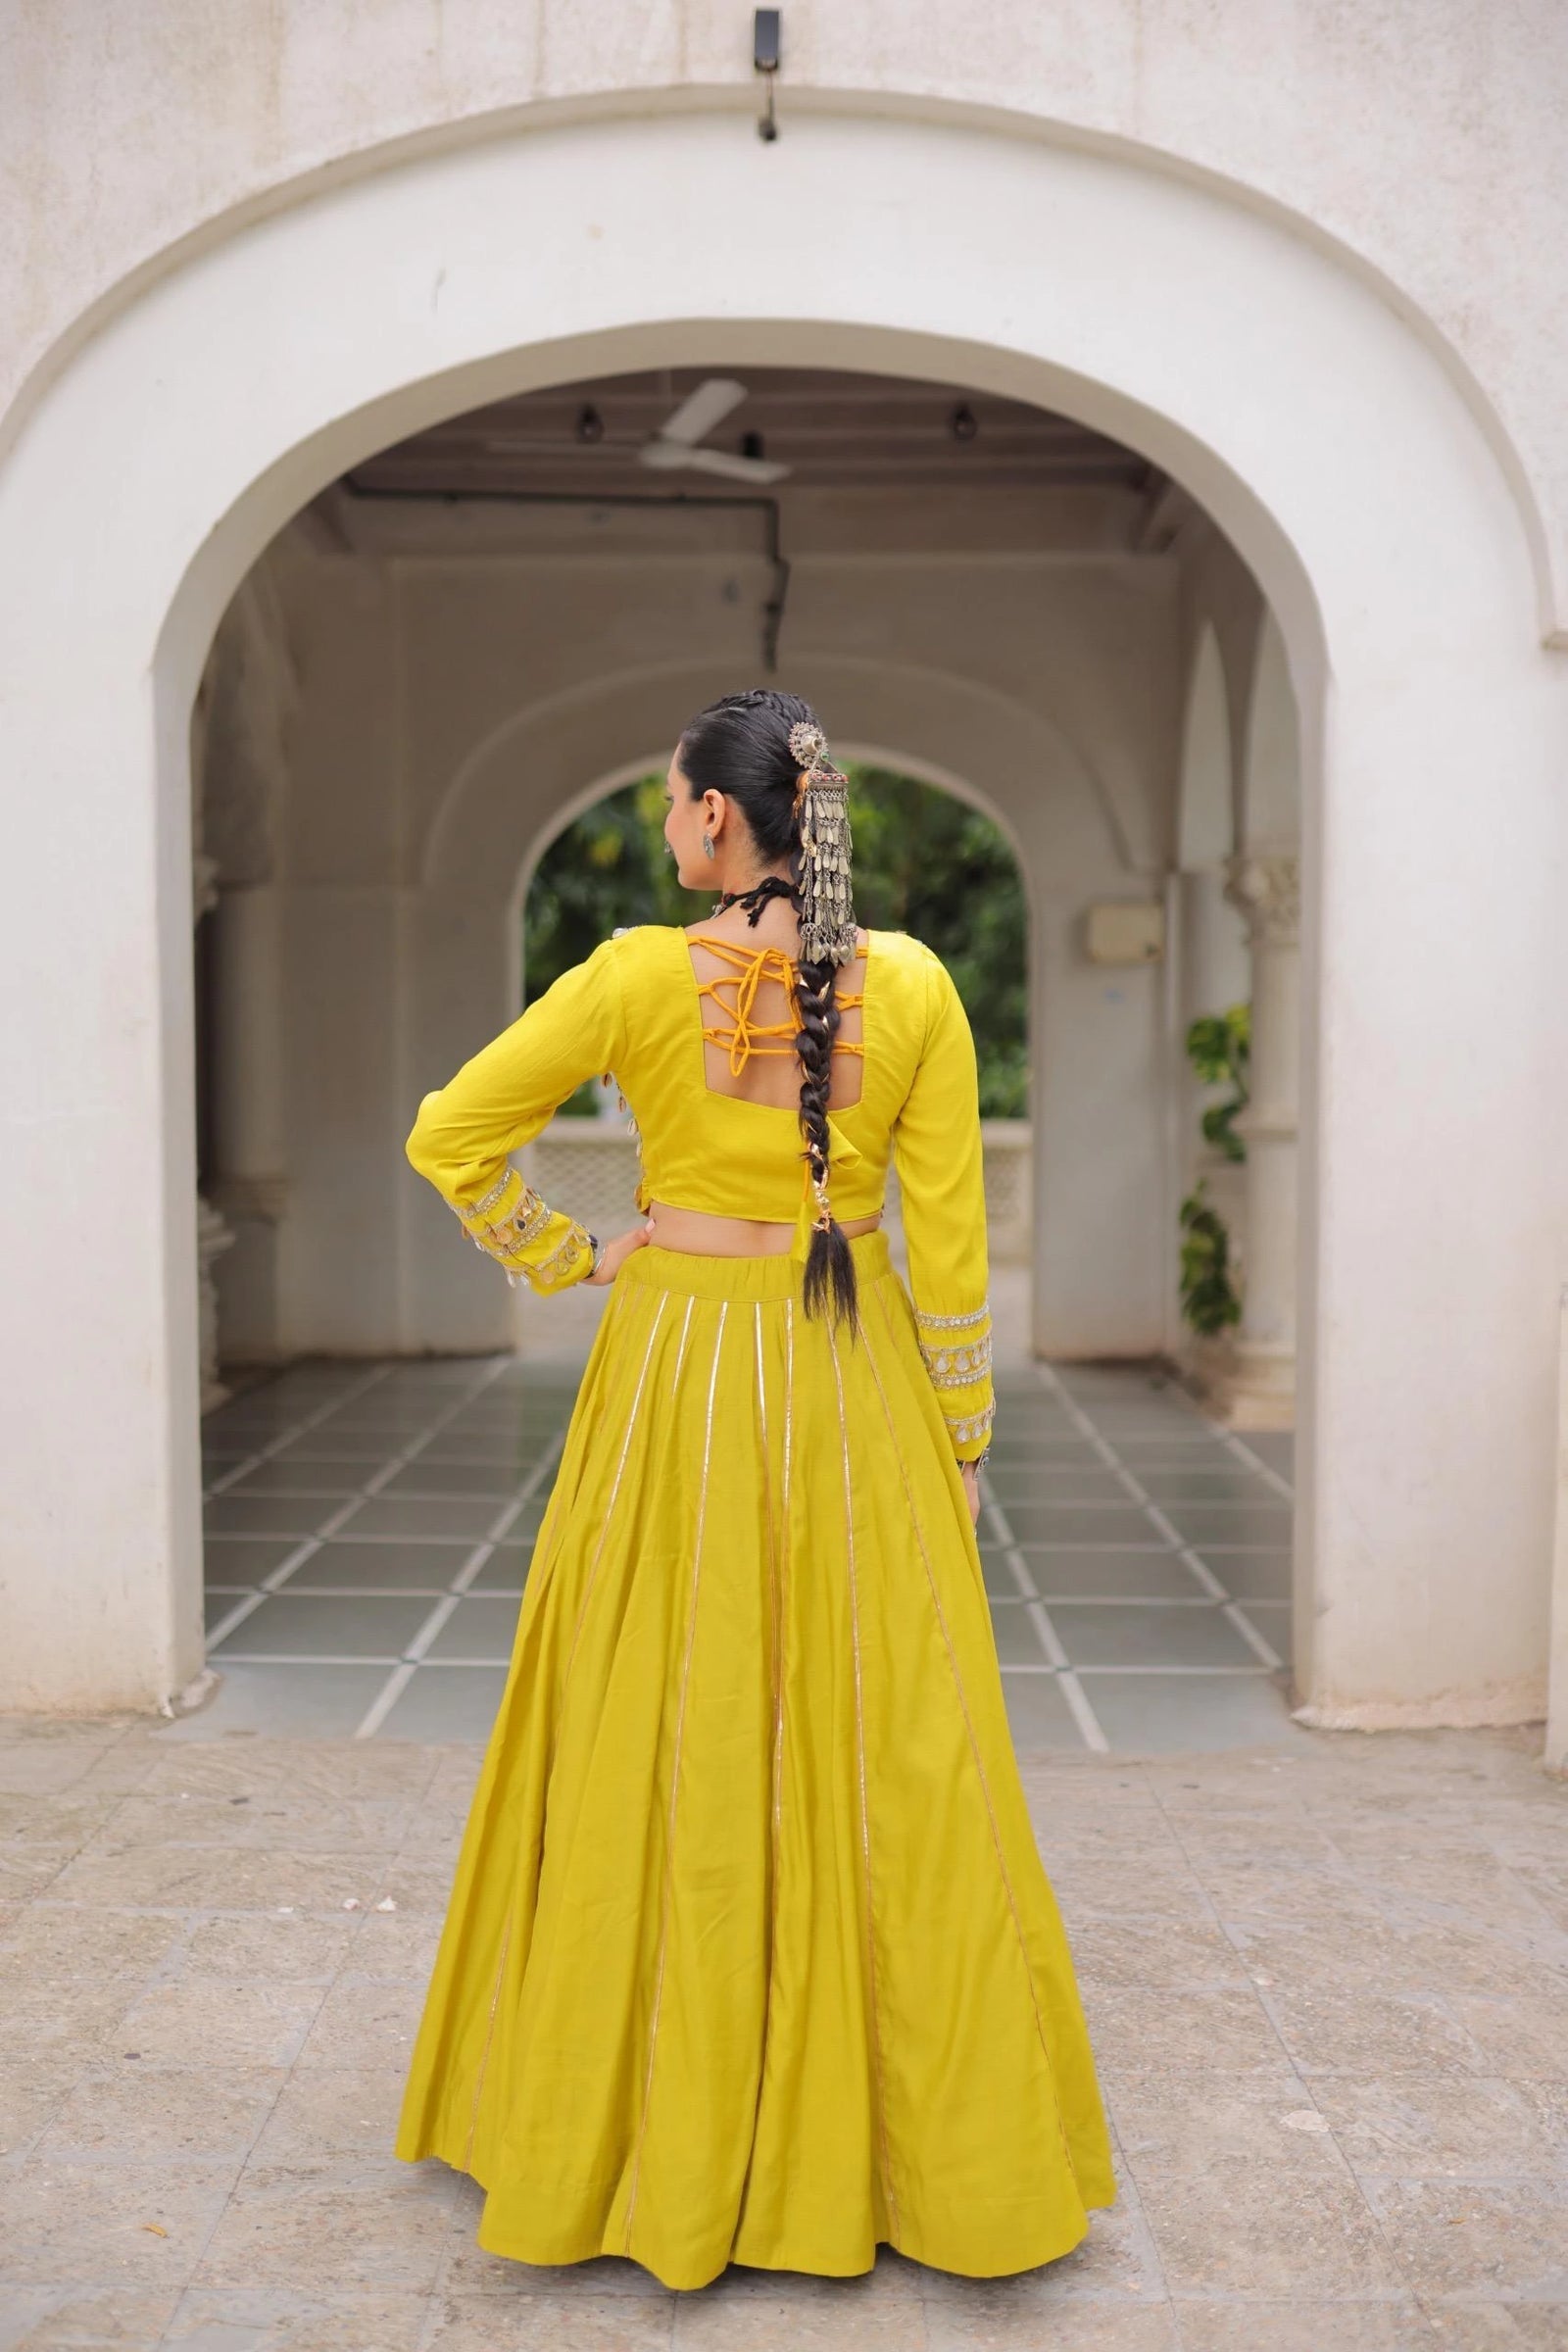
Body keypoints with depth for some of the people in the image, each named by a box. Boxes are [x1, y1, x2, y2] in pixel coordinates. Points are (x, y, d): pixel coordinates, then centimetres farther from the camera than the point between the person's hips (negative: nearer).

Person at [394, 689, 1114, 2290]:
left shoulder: (641, 977, -8)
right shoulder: (913, 987, -5)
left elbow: (449, 1136, -4)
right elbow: (948, 1239, -3)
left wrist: (566, 1261, 7)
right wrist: (964, 1438, 5)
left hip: (674, 1370, -1)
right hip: (853, 1378, 1)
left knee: (664, 1749, 9)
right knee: (880, 1749, 9)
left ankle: (654, 2138, 23)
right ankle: (907, 2128, 21)